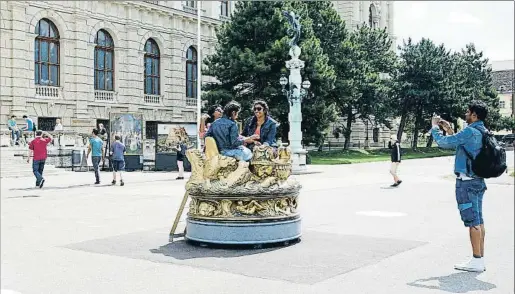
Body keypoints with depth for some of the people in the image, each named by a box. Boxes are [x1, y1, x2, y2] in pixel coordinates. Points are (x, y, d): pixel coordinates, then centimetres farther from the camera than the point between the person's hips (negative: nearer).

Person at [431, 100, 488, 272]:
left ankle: (477, 261, -3)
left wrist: (435, 127, 2)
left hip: (467, 182, -9)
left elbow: (444, 142, -15)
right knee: (478, 221, 11)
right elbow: (459, 146, 25)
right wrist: (449, 130, 23)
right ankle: (480, 259, 16)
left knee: (473, 221, -6)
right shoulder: (483, 132, 13)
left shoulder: (470, 132, -17)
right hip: (478, 181, 9)